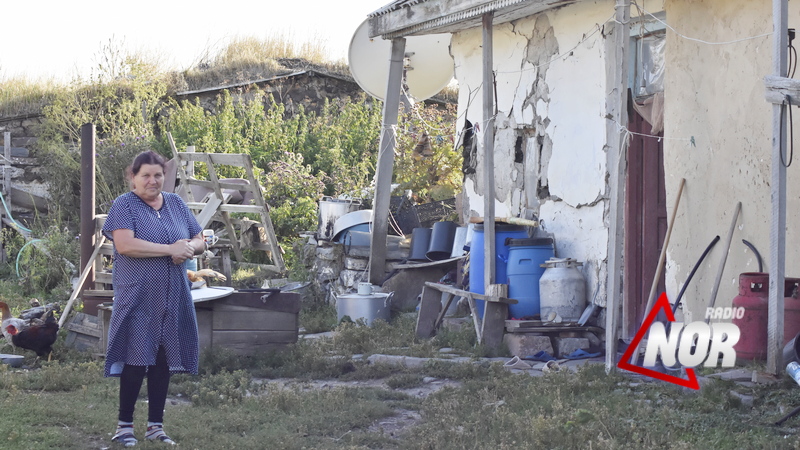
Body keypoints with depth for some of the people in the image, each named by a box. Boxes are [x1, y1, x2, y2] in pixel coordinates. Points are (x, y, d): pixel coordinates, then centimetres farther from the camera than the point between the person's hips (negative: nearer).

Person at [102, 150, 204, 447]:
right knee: (135, 360, -6)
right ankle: (124, 426, 5)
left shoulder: (176, 204, 14)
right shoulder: (124, 206, -3)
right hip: (138, 298, -5)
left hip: (174, 300, 5)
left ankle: (155, 426, 15)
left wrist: (189, 248, -9)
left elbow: (199, 241, 16)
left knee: (163, 361, 7)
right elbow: (125, 245, -18)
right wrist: (170, 249, -17)